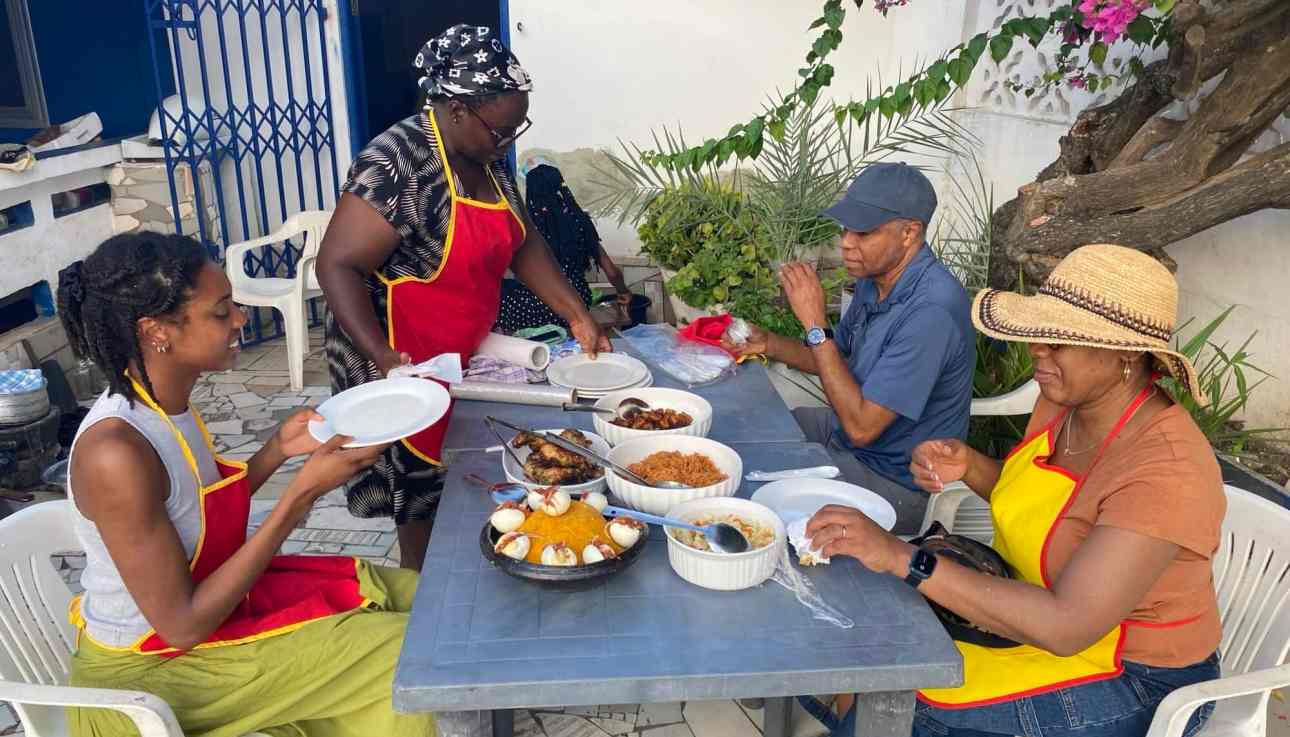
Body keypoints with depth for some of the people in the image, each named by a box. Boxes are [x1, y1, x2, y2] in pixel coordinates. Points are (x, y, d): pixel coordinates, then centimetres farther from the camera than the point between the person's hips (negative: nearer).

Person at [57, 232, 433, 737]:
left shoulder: (166, 405, -6)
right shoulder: (114, 453, -31)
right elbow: (183, 626, -26)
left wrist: (278, 450, -7)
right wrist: (303, 493, -29)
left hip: (205, 598, 8)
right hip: (151, 667, -8)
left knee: (403, 593, 9)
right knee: (400, 651, -6)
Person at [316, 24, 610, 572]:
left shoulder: (487, 158, 2)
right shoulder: (397, 163, -23)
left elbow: (523, 242, 8)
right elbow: (336, 265, -23)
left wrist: (576, 314, -1)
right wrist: (384, 358, -33)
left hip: (464, 354, 8)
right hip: (405, 364, -8)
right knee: (422, 490, 4)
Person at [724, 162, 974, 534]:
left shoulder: (931, 310, -32)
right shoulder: (874, 279, -2)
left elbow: (861, 426, -31)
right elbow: (839, 360, 13)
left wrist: (815, 324, -29)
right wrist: (767, 344, -4)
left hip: (895, 479, -9)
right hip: (850, 429, 9)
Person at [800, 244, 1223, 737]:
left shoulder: (1166, 473, -30)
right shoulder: (1064, 401, -7)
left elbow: (1063, 626, -36)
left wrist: (903, 558, -39)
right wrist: (969, 468, -10)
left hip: (1133, 680, -7)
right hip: (1043, 611, 7)